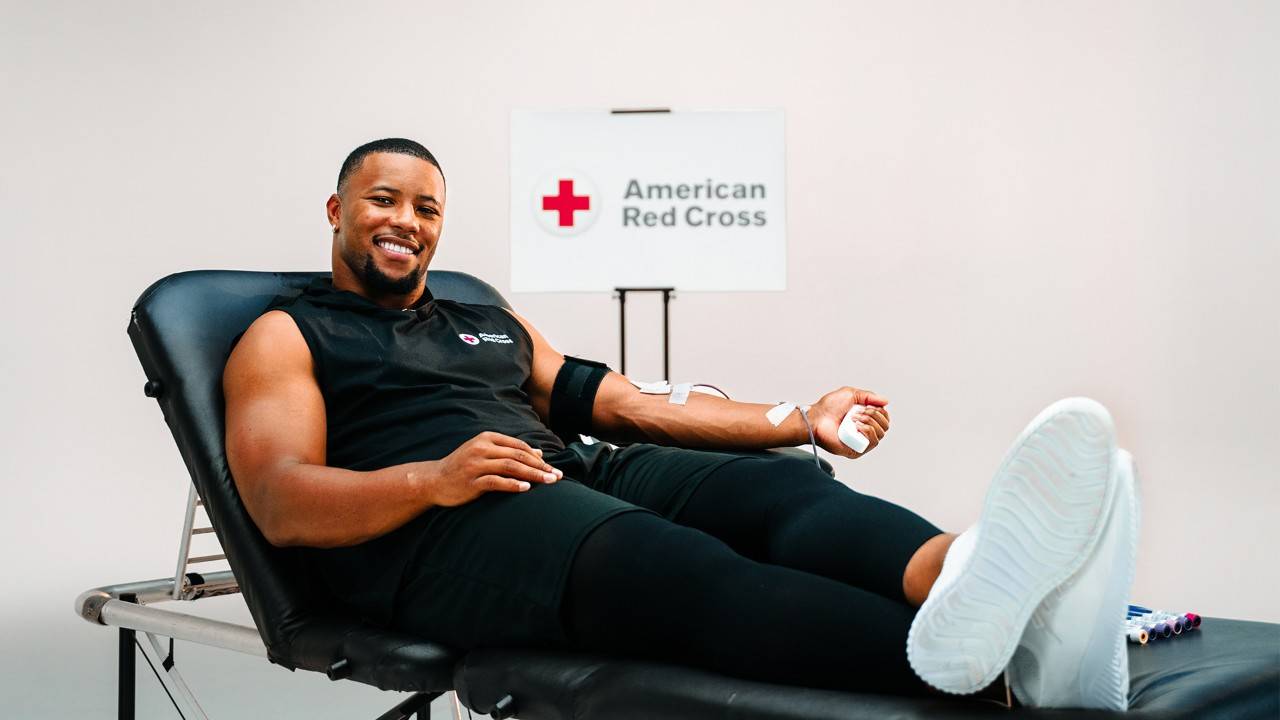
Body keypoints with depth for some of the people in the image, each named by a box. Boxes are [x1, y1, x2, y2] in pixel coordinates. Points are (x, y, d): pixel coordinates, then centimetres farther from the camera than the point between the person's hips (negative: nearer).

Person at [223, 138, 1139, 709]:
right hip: (437, 532, -5)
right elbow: (282, 504, -1)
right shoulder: (287, 338, 15)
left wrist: (797, 422, 11)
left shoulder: (495, 323, 32)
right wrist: (434, 478, -19)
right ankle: (944, 651, -63)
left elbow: (633, 406, 24)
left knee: (776, 488, -25)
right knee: (664, 559, -37)